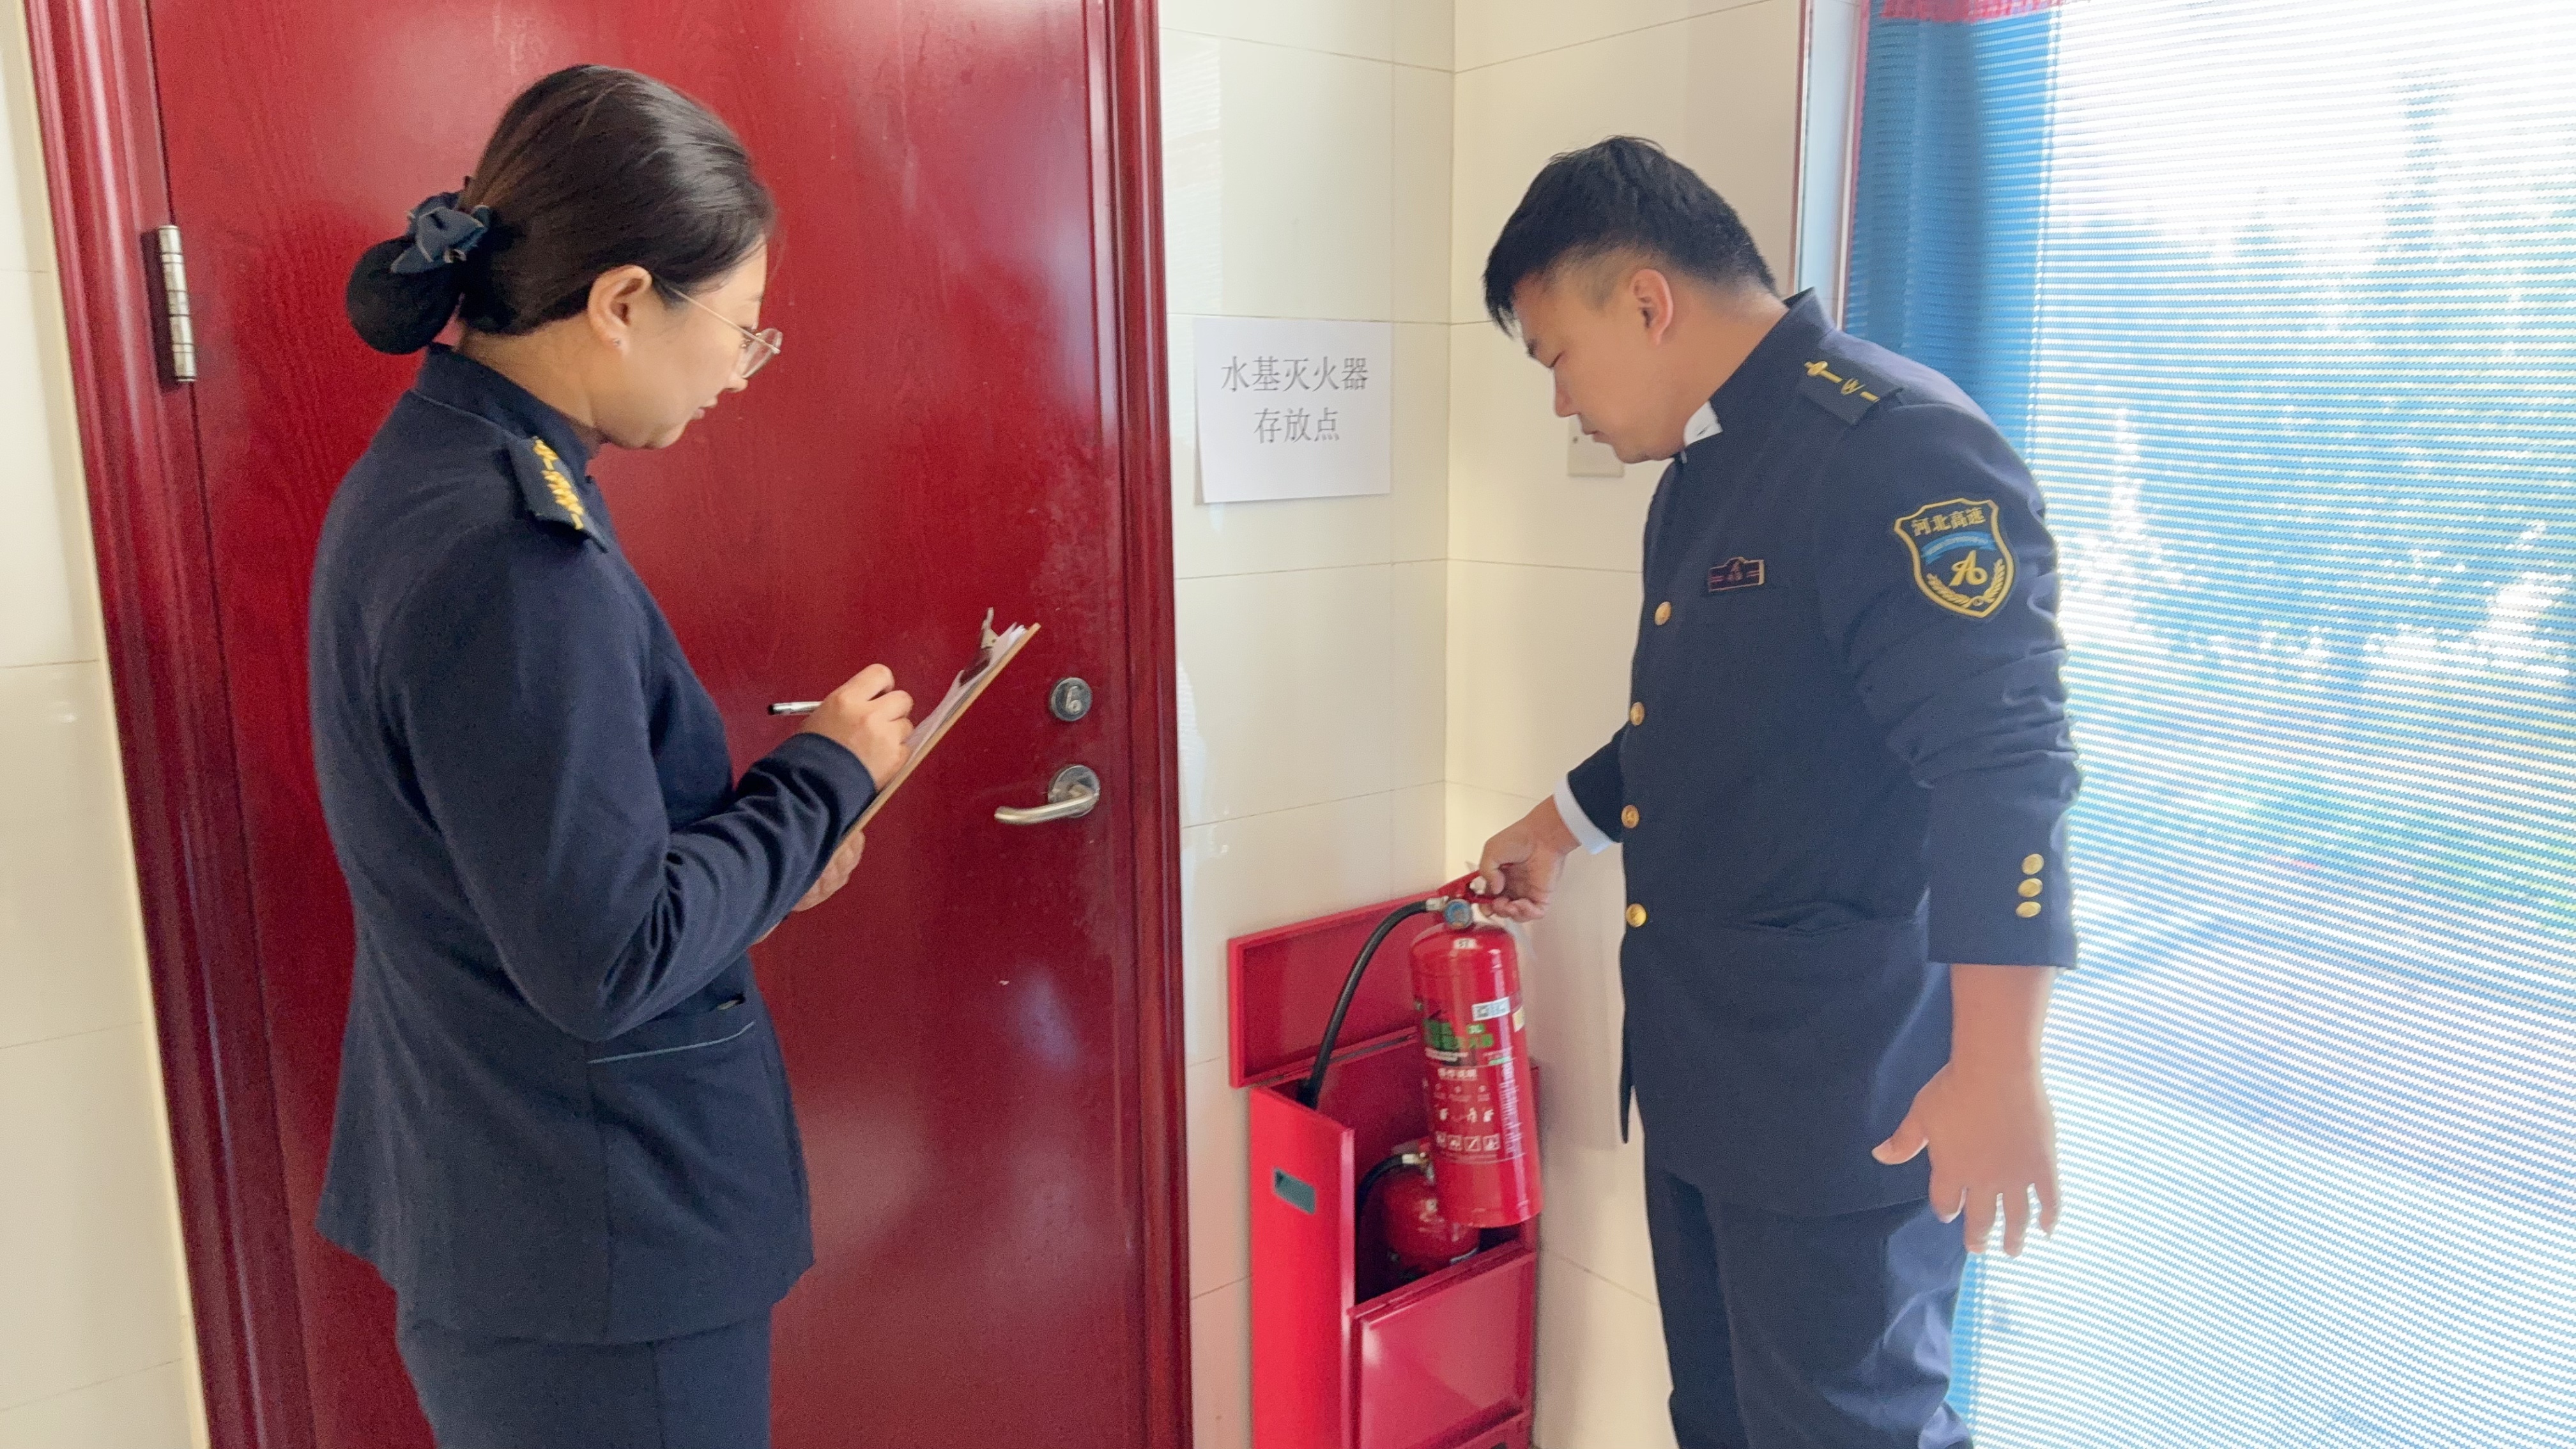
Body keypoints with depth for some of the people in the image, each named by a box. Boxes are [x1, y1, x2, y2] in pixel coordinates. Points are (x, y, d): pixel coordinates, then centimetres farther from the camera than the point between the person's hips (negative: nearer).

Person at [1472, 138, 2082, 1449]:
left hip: (1845, 1095, -9)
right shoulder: (1704, 474, 12)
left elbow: (2003, 767, -26)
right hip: (1700, 1067, 9)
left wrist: (1994, 1071, -29)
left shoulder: (1900, 452, -20)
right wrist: (1561, 826, 35)